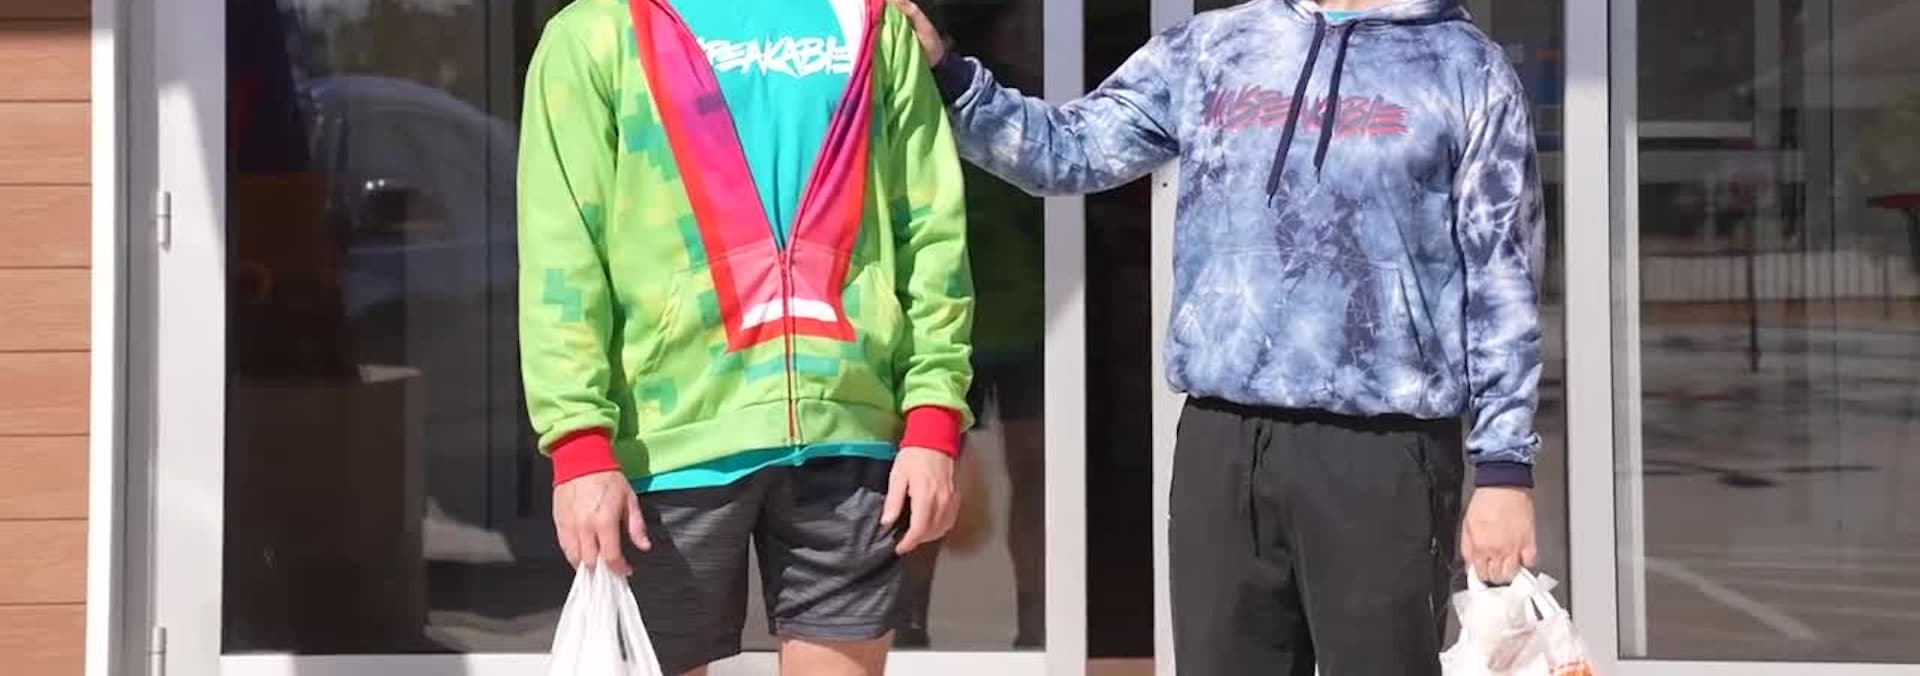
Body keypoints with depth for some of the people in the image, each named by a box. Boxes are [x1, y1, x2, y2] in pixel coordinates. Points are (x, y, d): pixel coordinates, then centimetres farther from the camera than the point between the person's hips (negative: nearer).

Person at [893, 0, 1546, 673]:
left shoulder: (1465, 68, 4)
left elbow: (1501, 280, 2)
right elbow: (1071, 149, 8)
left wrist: (1504, 466, -3)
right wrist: (944, 75, -6)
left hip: (1382, 450, -3)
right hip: (1221, 442, 3)